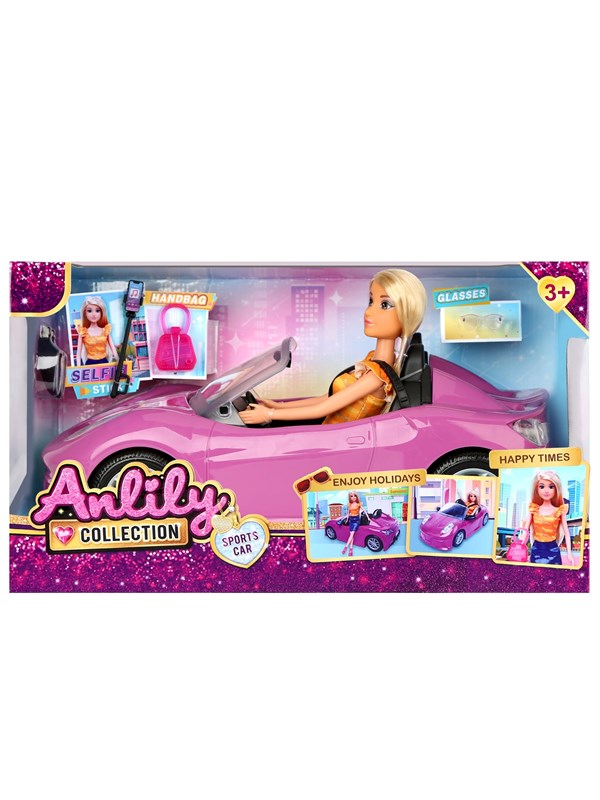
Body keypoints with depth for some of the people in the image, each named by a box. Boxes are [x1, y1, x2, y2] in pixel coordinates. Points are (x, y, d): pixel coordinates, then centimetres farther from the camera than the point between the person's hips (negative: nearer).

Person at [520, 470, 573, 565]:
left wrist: (569, 553, -3)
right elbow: (525, 530, 2)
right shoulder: (534, 509, 1)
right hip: (536, 550, 1)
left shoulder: (560, 510, -2)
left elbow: (566, 532, 1)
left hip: (552, 550, -1)